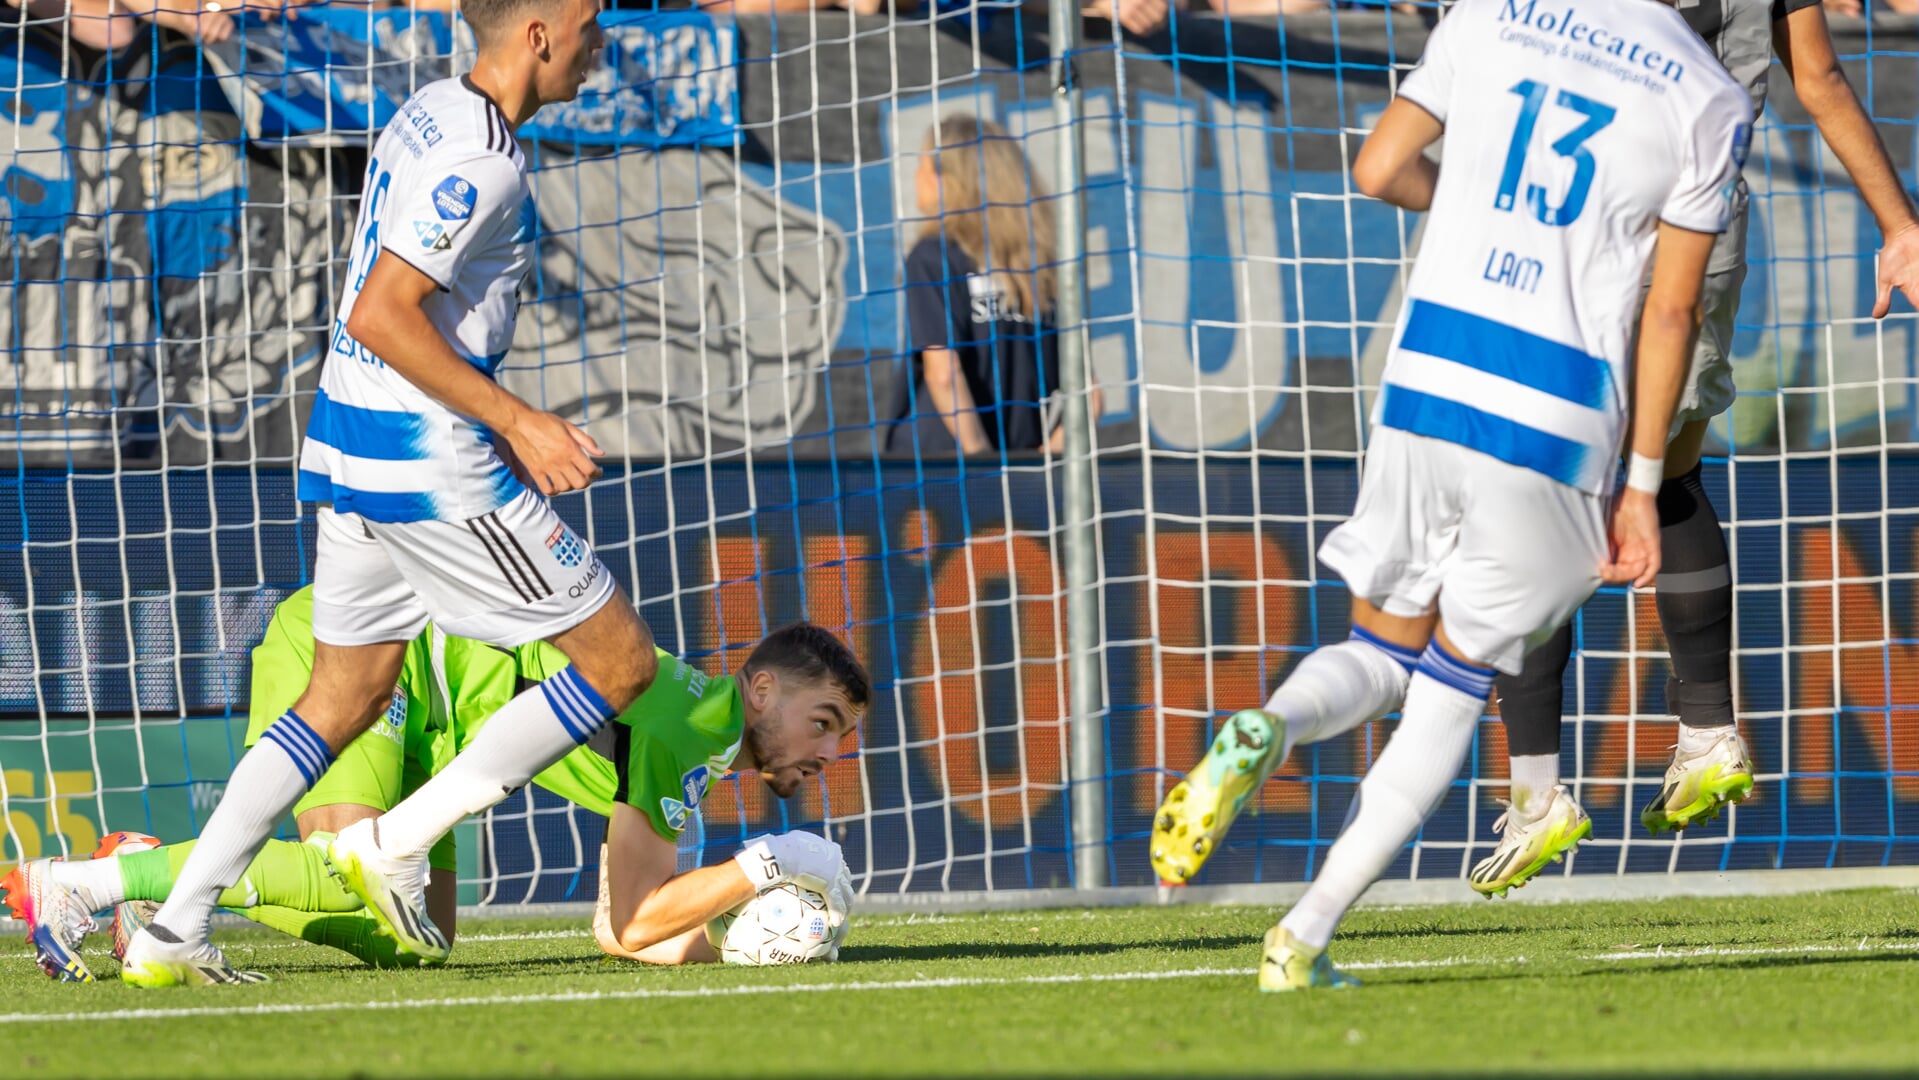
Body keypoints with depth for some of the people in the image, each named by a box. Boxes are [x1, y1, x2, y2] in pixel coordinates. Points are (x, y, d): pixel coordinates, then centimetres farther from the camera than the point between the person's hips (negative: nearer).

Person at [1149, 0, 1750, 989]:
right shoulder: (1709, 104, 0)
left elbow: (1379, 171, 7)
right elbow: (1669, 313, 1)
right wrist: (1641, 488, 6)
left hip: (1425, 378, 2)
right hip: (1556, 415, -2)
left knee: (1380, 655, 20)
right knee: (1453, 686, 14)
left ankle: (1263, 733, -15)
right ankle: (1304, 938, 3)